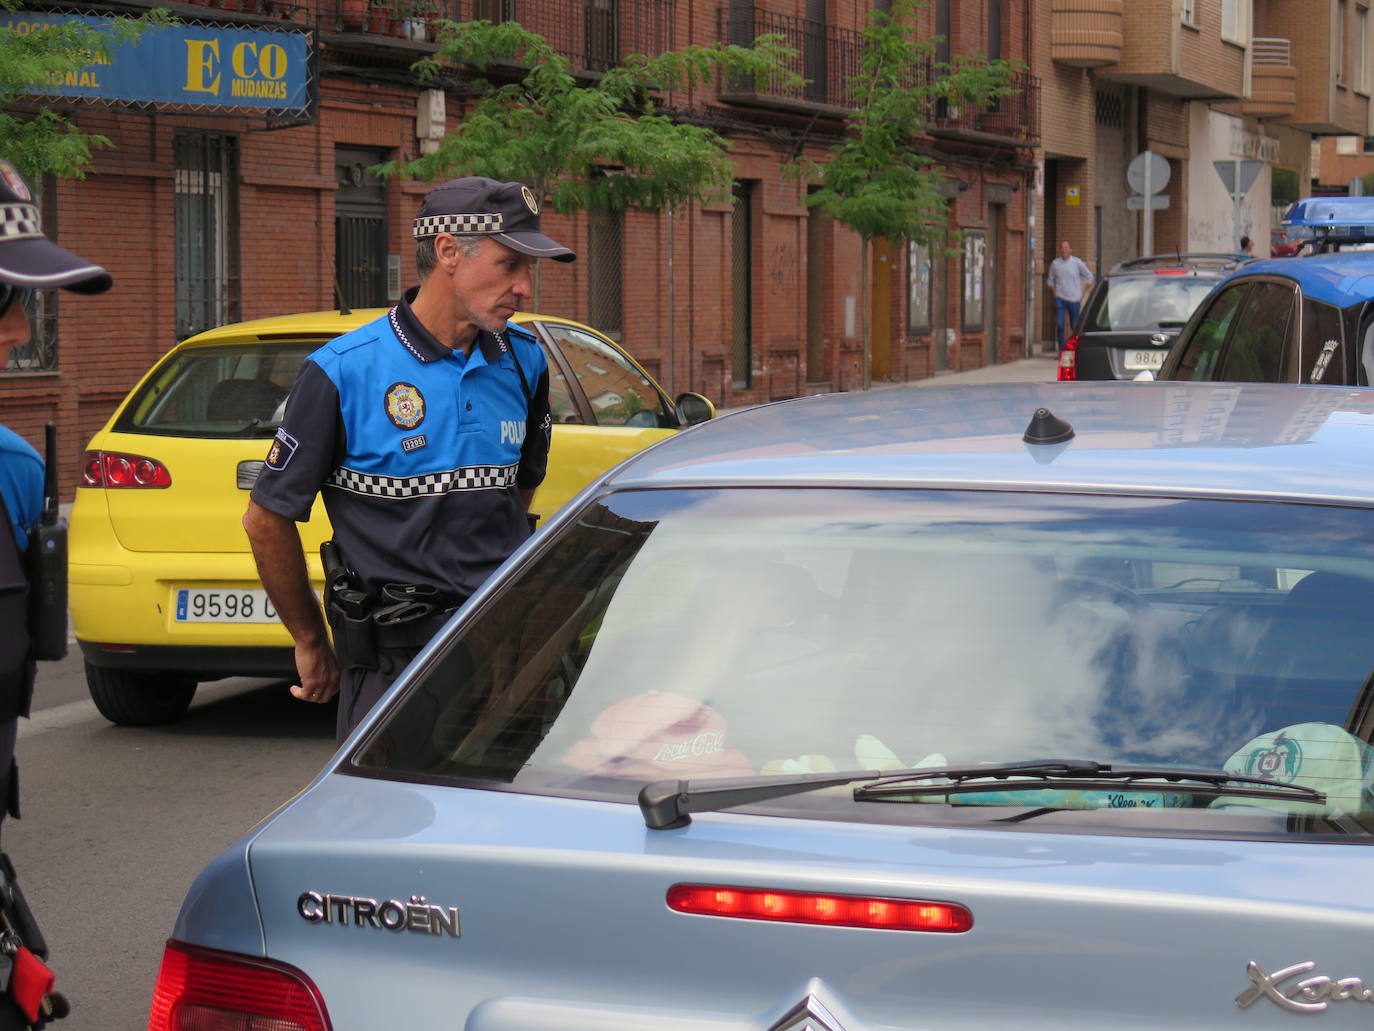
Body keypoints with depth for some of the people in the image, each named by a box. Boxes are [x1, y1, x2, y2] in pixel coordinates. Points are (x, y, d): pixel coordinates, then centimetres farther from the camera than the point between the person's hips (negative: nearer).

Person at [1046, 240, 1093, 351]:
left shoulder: (1077, 262, -3)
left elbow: (1089, 277, 6)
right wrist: (1055, 293, 4)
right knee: (1060, 325, -12)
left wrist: (1083, 294, 2)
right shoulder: (1055, 263, 1)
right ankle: (1061, 350, -7)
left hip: (1074, 299, -1)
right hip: (1060, 299, 1)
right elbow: (1051, 280, 16)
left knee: (1075, 326, 5)